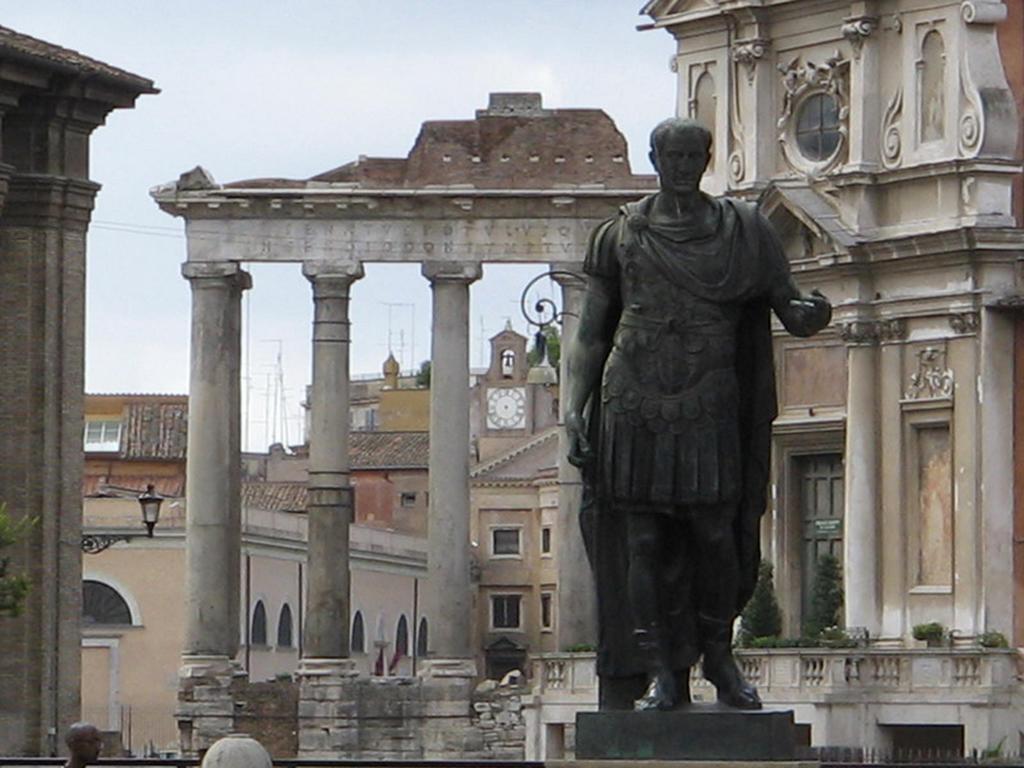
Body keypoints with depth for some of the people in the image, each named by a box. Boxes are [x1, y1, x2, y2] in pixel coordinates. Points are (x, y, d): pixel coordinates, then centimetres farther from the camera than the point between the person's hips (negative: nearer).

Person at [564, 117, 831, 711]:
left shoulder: (743, 231, 10)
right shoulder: (622, 235, 10)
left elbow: (790, 310, 4)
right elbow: (590, 335, 12)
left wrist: (812, 313, -20)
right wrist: (575, 408, 2)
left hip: (710, 407, 0)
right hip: (634, 405, 0)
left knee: (715, 533, -4)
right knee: (642, 540, -3)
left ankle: (719, 656, 15)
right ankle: (660, 672, 0)